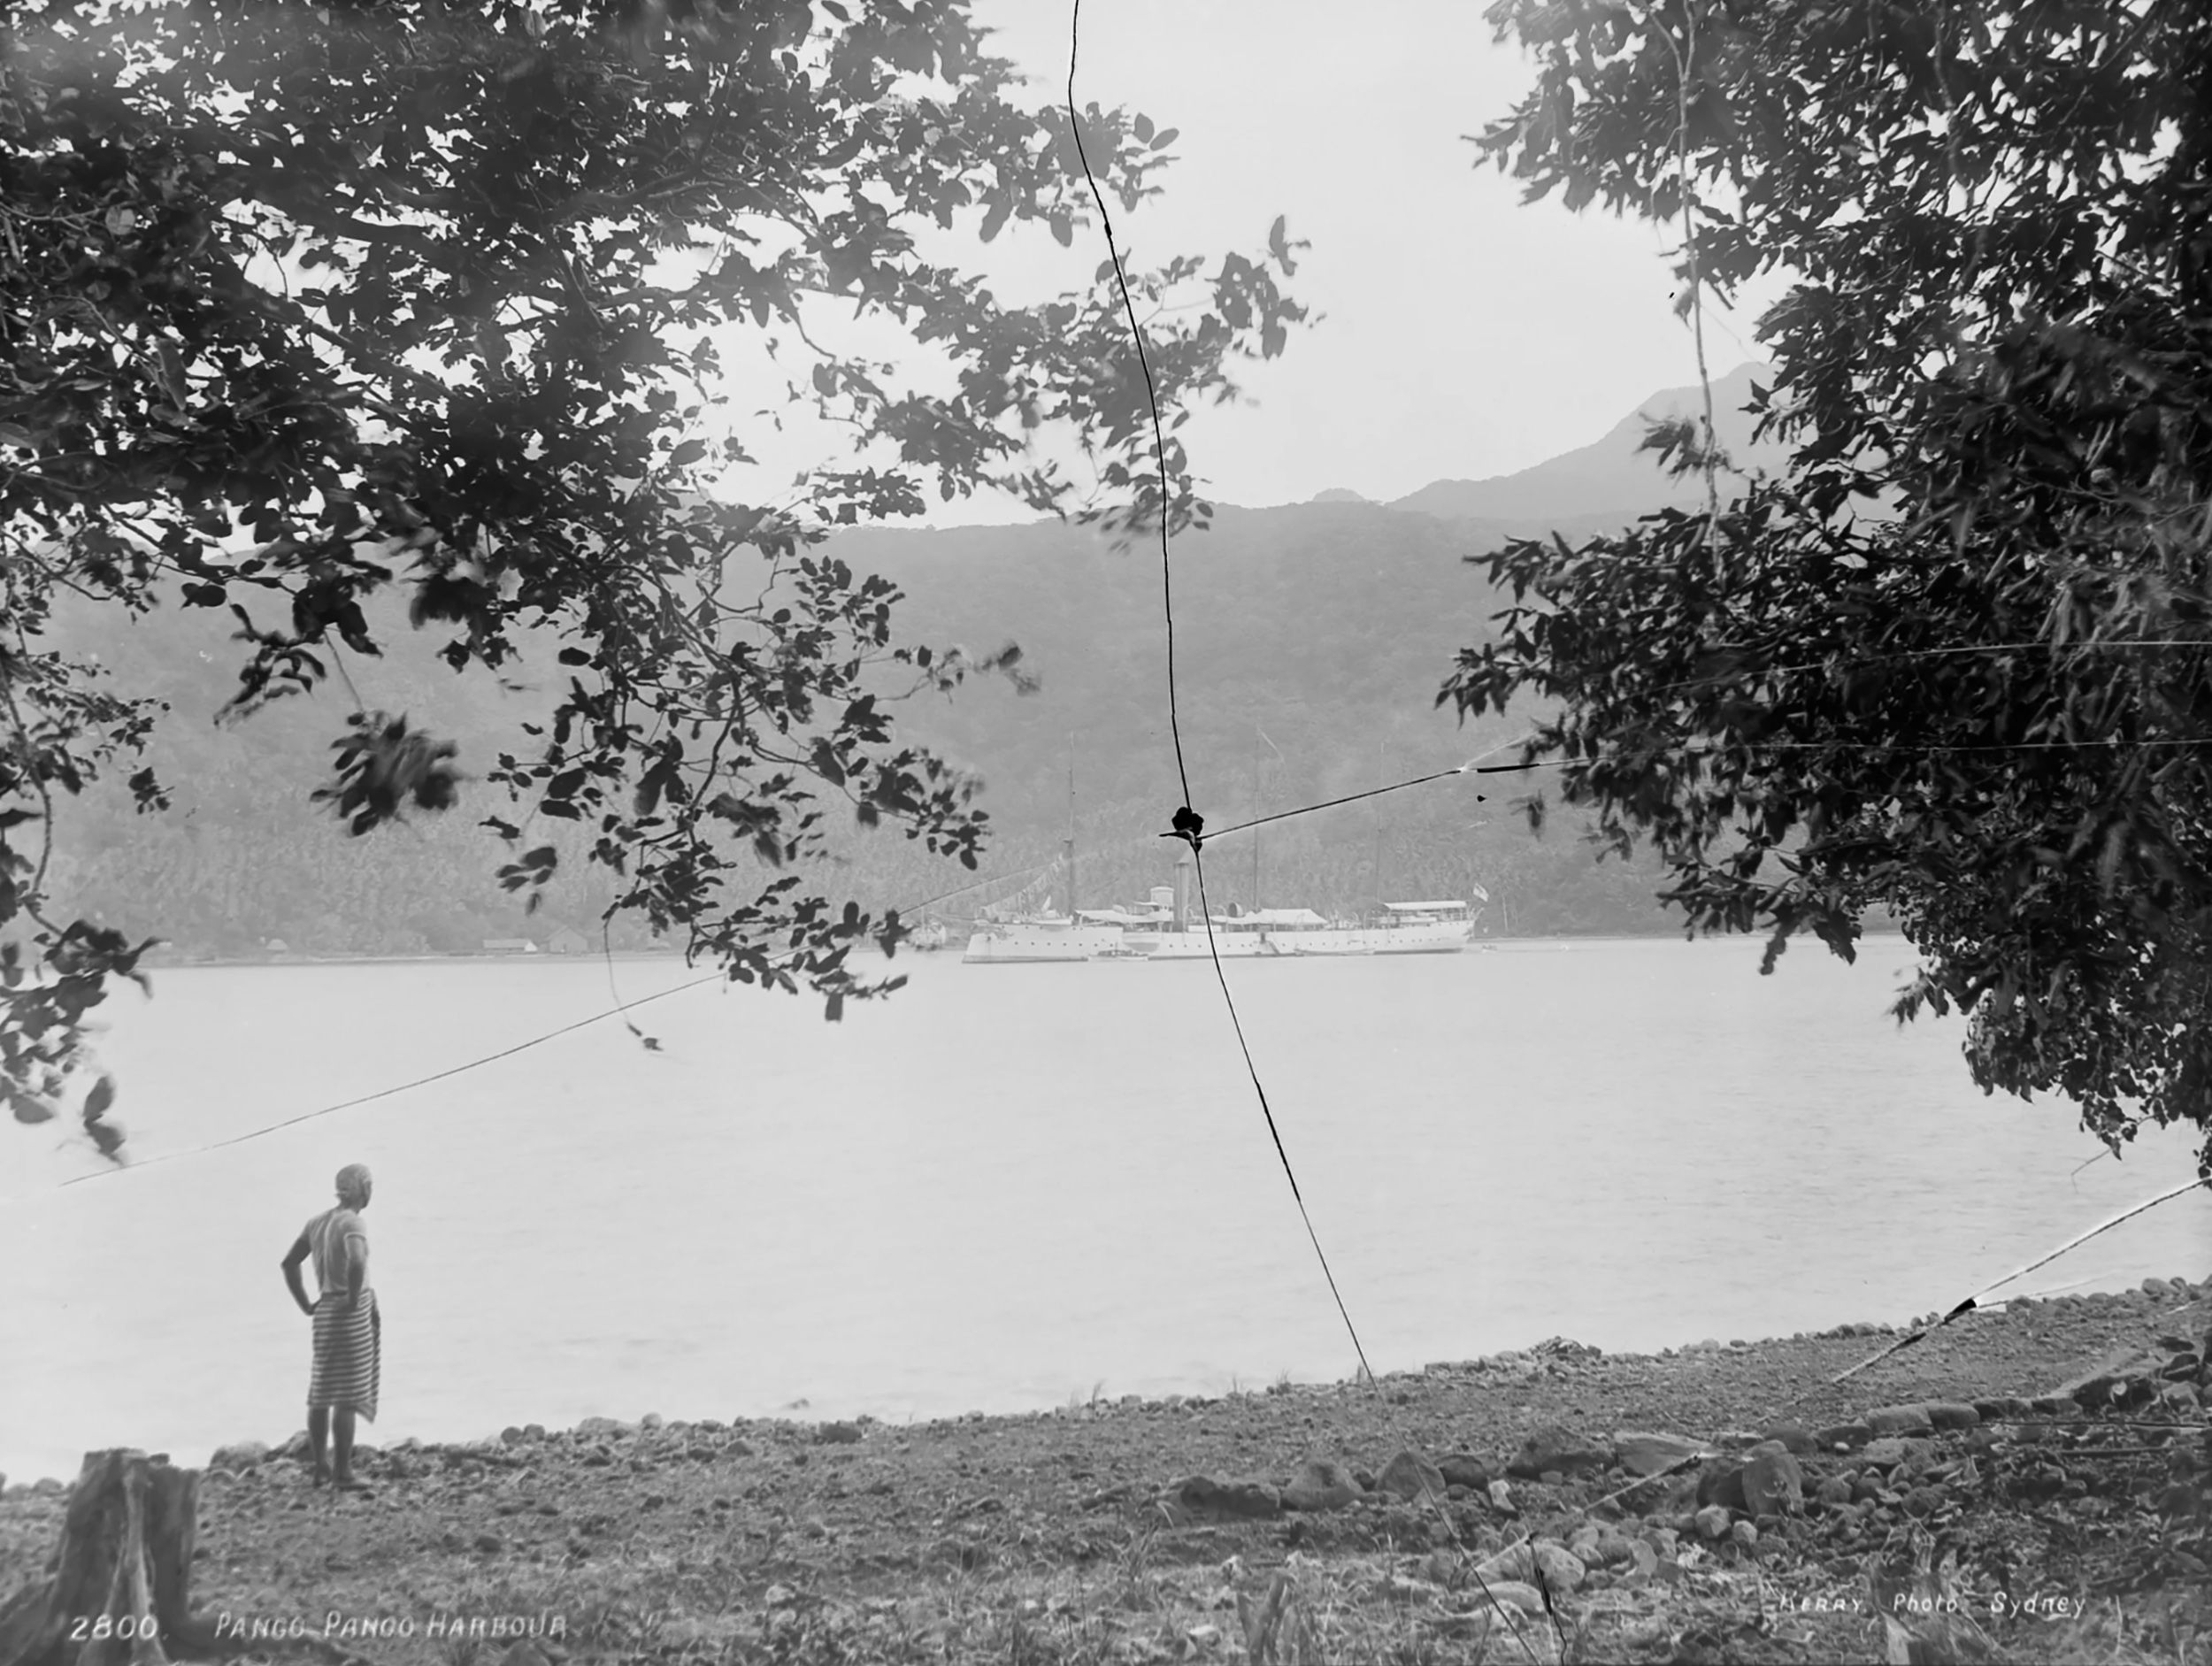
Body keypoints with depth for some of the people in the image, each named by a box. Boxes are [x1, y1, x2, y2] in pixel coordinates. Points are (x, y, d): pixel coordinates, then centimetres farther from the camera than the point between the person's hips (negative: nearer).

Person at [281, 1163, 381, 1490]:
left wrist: (305, 1306, 12)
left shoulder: (317, 1222, 9)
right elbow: (357, 1263, -35)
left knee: (321, 1391, 13)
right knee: (348, 1395, -5)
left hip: (325, 1312, 8)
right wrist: (353, 1299, -21)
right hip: (354, 1314, -8)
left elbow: (289, 1262, 12)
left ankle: (320, 1467, 19)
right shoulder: (353, 1224, -16)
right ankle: (344, 1473, -3)